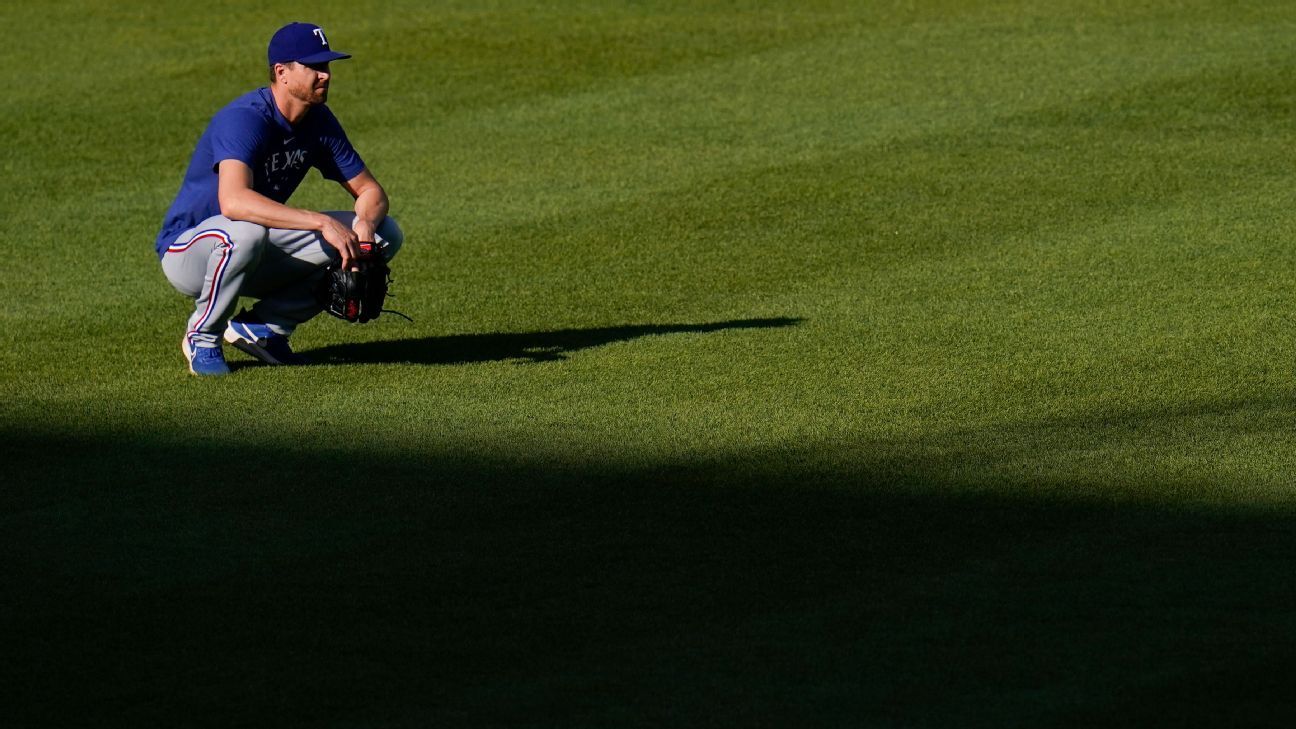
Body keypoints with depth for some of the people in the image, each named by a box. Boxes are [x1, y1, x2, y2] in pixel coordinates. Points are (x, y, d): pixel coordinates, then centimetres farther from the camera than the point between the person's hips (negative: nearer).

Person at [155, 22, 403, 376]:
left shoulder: (319, 121, -2)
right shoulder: (244, 119, -27)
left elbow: (370, 191, 4)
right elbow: (233, 201, -44)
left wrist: (365, 224, -22)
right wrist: (322, 222, -47)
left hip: (258, 259, 7)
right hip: (187, 251, -7)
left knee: (385, 234, -5)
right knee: (245, 230, -43)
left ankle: (264, 326, 1)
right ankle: (203, 336, -14)